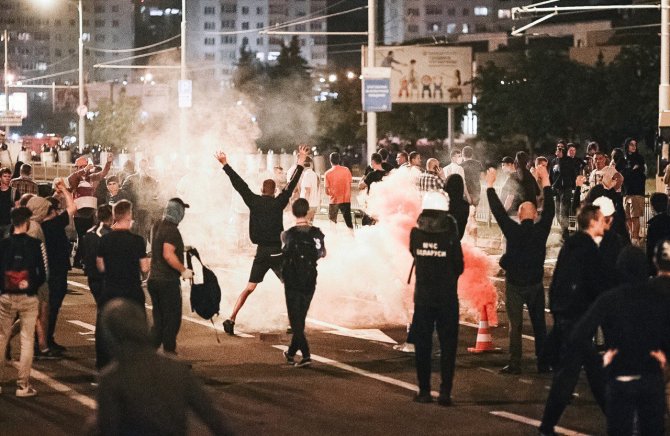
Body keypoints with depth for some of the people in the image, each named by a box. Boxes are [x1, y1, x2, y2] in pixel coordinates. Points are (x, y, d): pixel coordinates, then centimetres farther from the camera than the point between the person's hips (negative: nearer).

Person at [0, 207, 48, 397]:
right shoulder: (36, 244, -8)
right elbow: (43, 273, -5)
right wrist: (31, 285, 8)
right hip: (28, 297, -2)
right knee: (27, 340, 3)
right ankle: (23, 385, 2)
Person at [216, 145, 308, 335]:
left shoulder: (254, 201, 1)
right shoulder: (278, 202, -4)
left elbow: (239, 184, 5)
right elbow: (292, 184, -2)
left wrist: (225, 165, 12)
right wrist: (301, 162, 3)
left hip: (261, 252, 3)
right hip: (276, 252, -3)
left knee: (249, 288, 10)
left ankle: (231, 319, 1)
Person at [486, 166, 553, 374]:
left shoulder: (513, 230, -13)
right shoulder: (541, 230, -7)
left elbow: (498, 211, -9)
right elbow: (549, 209, 4)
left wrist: (490, 185, 0)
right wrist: (546, 182, 10)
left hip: (514, 284, -2)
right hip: (536, 284, 2)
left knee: (515, 325, 0)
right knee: (539, 324, 10)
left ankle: (515, 364, -5)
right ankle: (543, 363, 12)